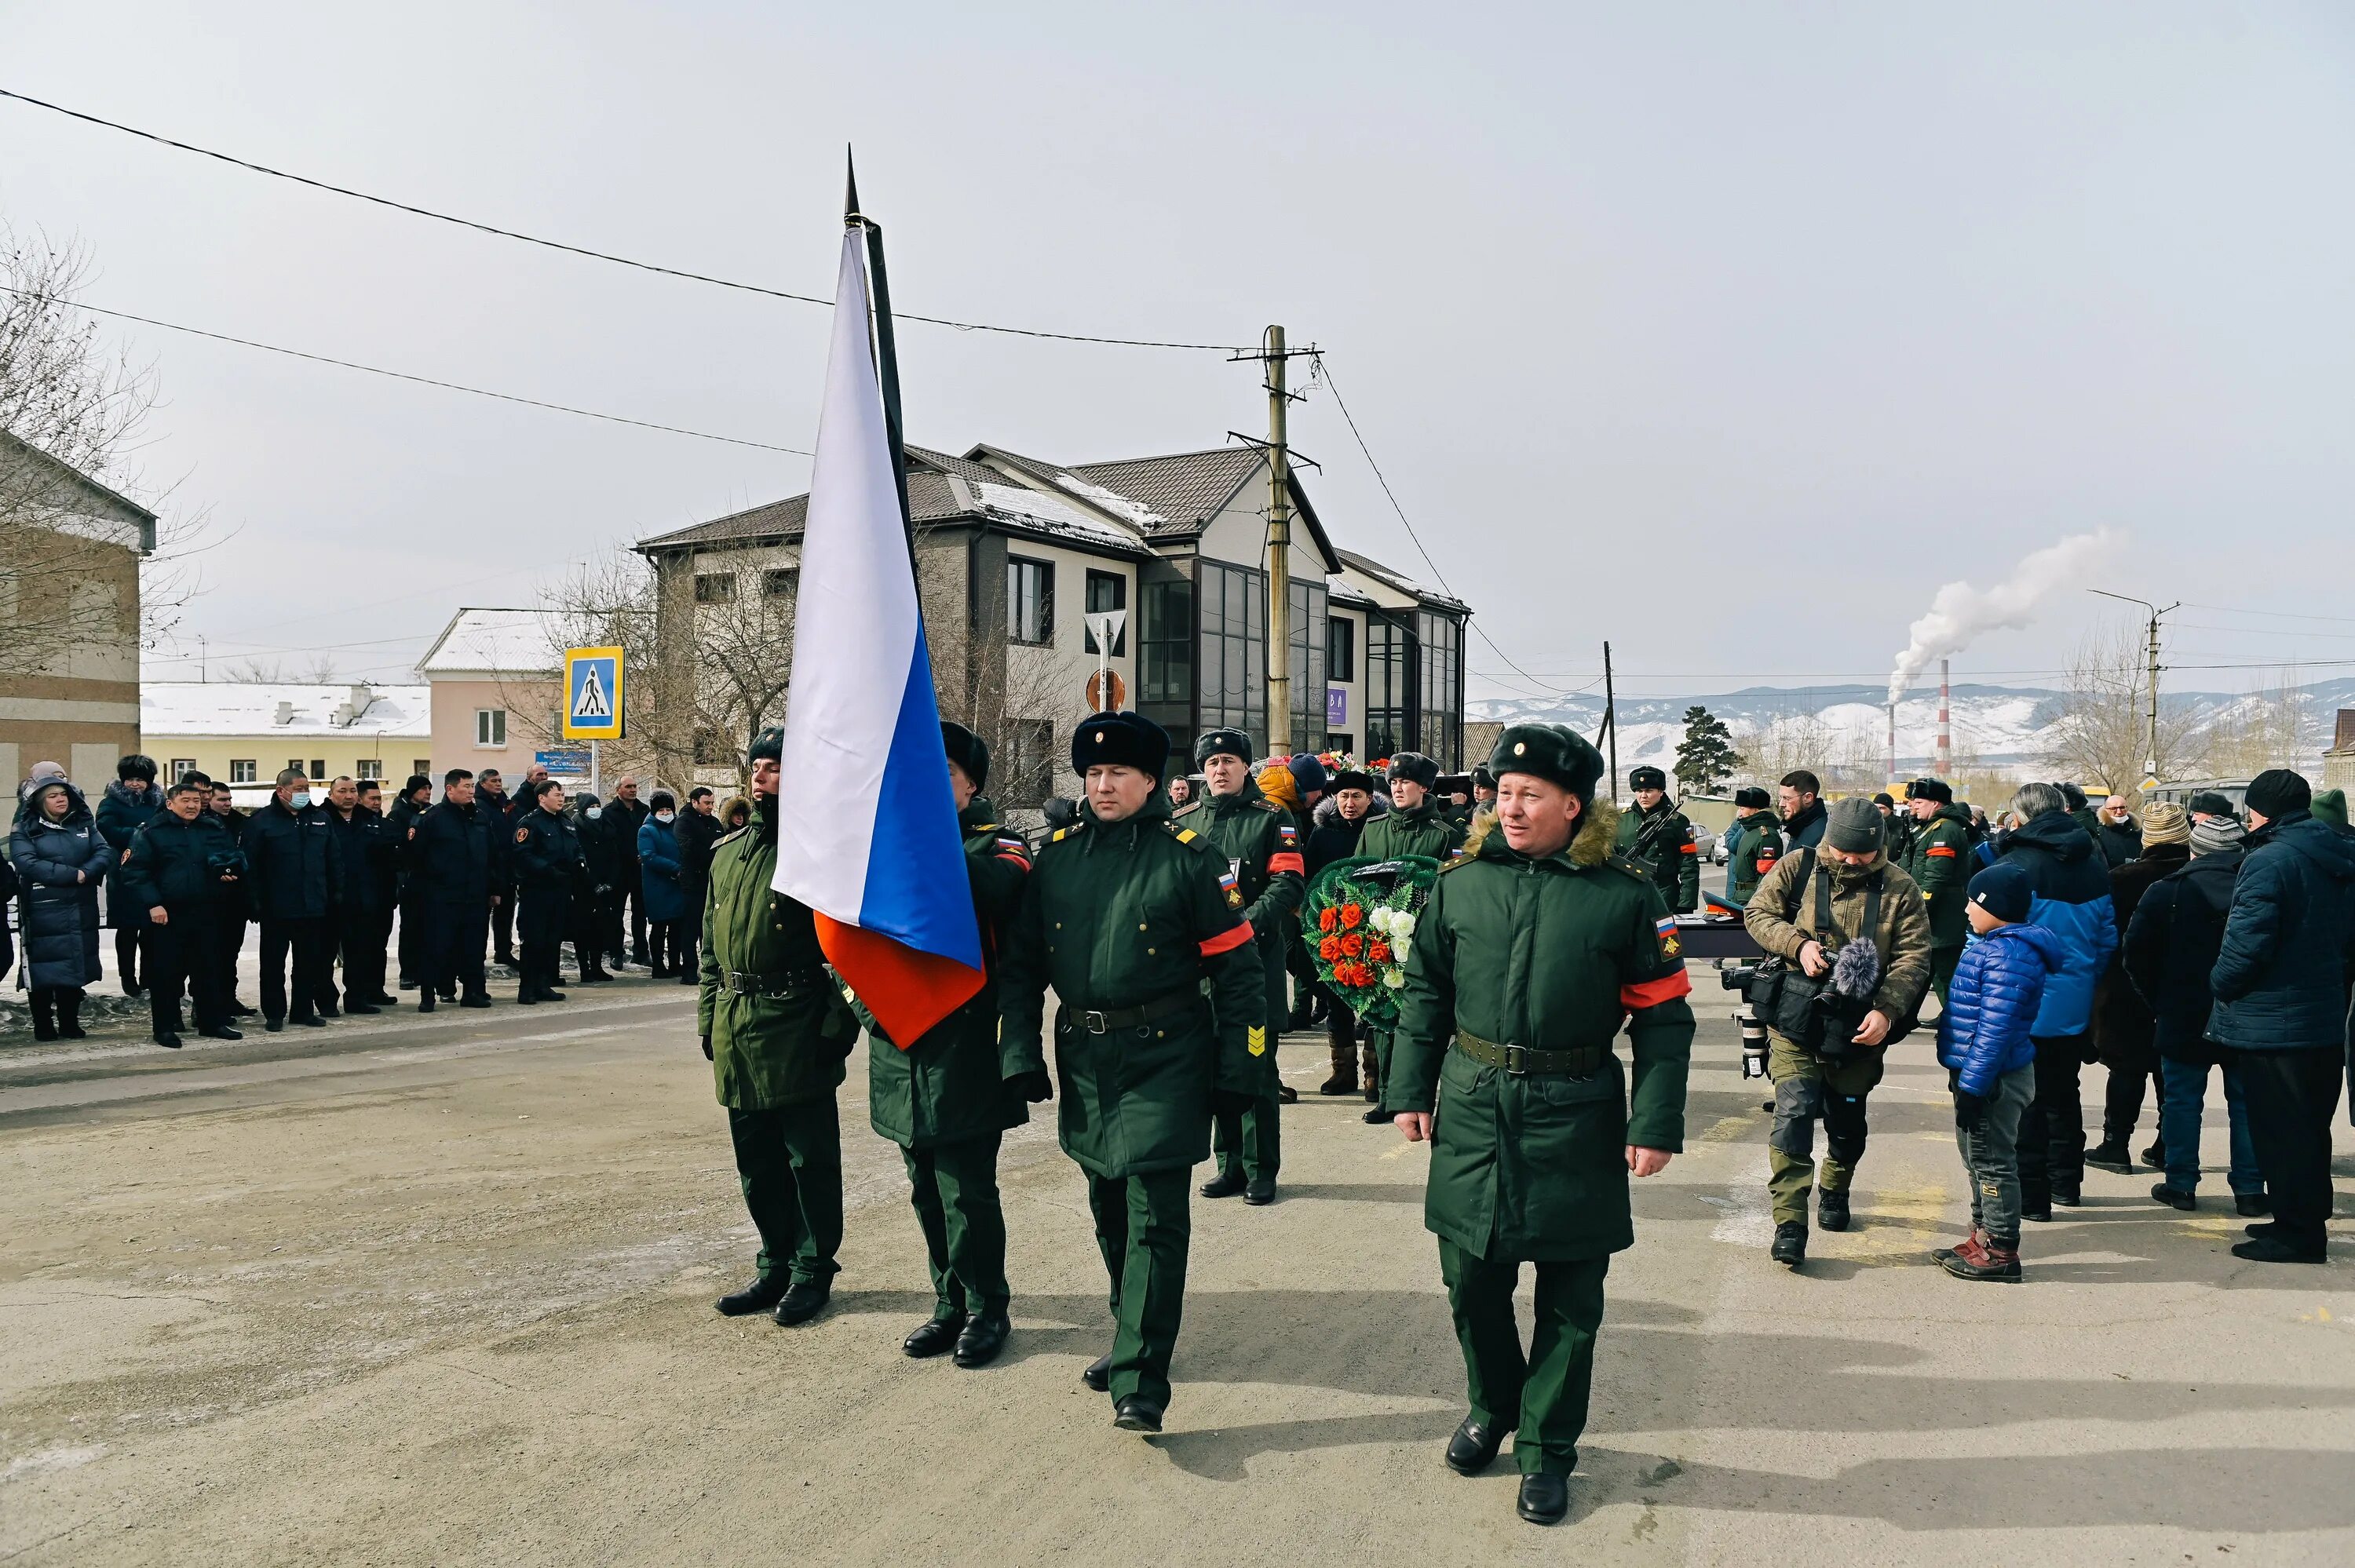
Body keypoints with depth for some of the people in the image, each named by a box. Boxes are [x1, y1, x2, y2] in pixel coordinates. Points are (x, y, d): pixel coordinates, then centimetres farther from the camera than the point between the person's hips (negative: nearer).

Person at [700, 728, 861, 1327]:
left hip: (796, 1030, -7)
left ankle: (812, 1271, 17)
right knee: (756, 1161, 15)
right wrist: (709, 1016, 13)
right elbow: (710, 939, 18)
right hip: (737, 1027, 7)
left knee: (809, 1159, 4)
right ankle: (776, 1265, 28)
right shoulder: (727, 851, 12)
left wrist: (839, 1024, -15)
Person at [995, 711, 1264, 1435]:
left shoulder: (1188, 858, -6)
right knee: (1109, 1209, 16)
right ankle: (1133, 1332, 36)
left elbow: (1237, 968, -4)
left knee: (1155, 1218, -5)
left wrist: (1238, 1069, -7)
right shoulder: (1057, 855, 6)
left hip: (1164, 1057, -5)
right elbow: (1020, 960, 10)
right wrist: (1019, 1051, 2)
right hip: (1084, 1057, 5)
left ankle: (1140, 1380, -2)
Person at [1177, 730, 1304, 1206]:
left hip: (1257, 957, -4)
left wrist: (1248, 923, -22)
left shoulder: (1272, 819, 2)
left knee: (1256, 1069, -1)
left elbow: (1288, 884, -8)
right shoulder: (1183, 823, 12)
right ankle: (1231, 1165, 20)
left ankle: (1261, 1171, 8)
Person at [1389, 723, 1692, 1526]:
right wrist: (1411, 1089, 6)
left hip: (1576, 1121, -2)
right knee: (1471, 1280, 12)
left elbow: (1664, 1016, -4)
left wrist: (1656, 1124, -9)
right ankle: (1493, 1407, 38)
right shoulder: (1462, 881, 2)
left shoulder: (1625, 895, -6)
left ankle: (1546, 1448, 25)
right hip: (1472, 1111, 3)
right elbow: (1426, 993, 9)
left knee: (1569, 1301, 8)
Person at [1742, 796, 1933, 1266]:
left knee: (1847, 1124, 15)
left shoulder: (1899, 887, -2)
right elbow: (1757, 913, 1)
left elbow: (1914, 957, -5)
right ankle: (1789, 1224, -11)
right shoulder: (1797, 869, -1)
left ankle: (1834, 1194, 44)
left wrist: (1887, 1010, -19)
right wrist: (1799, 944, -17)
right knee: (1794, 1114, -14)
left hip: (1860, 1029, 2)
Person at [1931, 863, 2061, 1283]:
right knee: (1977, 1158, 19)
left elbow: (1996, 1028, -27)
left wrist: (1972, 1086, -26)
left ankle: (2001, 1252, 8)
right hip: (1976, 1074, 11)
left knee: (1991, 1161, -2)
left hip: (1994, 1079, -11)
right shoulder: (1995, 945, 12)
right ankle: (1983, 1237, 31)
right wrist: (1964, 1079, 24)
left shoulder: (2010, 956, -23)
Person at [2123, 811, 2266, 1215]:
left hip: (2184, 1017, -2)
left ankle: (2181, 1184, 11)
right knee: (2246, 1101, 10)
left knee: (2181, 1100, 8)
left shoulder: (2168, 891, -8)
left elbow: (2136, 955, -6)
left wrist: (2159, 1001, 4)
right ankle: (2249, 1189, 12)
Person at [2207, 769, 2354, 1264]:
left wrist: (2221, 984, -8)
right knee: (2311, 1127, 17)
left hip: (2270, 1023, -8)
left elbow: (2248, 943, -24)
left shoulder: (2269, 861, -19)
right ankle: (2309, 1219, 27)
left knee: (2280, 1131, 0)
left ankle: (2297, 1233, 6)